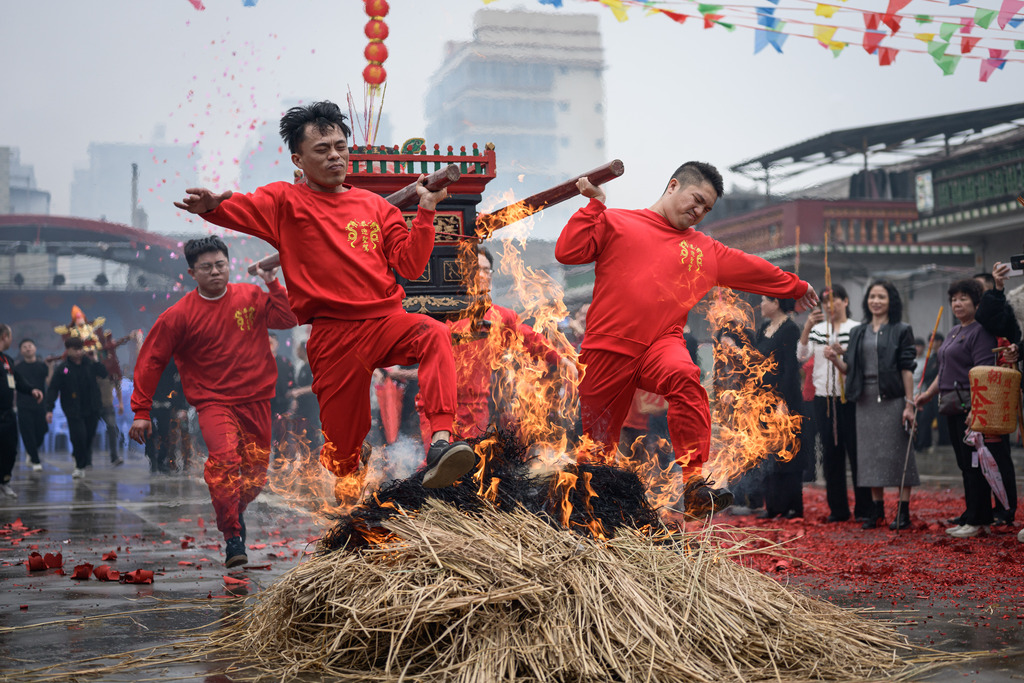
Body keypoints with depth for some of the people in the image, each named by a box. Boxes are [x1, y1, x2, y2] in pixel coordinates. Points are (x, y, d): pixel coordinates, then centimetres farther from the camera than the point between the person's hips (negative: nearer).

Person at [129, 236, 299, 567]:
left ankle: (233, 514, 36)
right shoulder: (180, 315, -3)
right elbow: (151, 360, 0)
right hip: (213, 401, -3)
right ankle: (233, 537, -19)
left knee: (256, 474, 6)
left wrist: (273, 285, -12)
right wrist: (141, 411, -3)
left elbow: (287, 320, -1)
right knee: (224, 456, -28)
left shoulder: (251, 297, 4)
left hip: (256, 399, 3)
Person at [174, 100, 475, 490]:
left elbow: (410, 265, 10)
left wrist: (426, 211, -1)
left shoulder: (374, 205, 16)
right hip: (331, 332, -2)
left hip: (386, 320, 2)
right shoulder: (286, 202, 7)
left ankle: (440, 442, -45)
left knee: (434, 334, -34)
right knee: (343, 458, 1)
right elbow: (242, 209, -14)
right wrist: (211, 206, -36)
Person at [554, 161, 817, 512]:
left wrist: (796, 286, 42)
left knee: (684, 375, -34)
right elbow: (567, 252, 1)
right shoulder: (615, 223, 12)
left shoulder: (705, 251, 23)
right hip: (608, 346, -1)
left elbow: (752, 268, 34)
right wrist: (595, 205, -2)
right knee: (598, 443, 1)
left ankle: (695, 482, -36)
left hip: (661, 343, 2)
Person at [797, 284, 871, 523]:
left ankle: (863, 509, 5)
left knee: (856, 451, -2)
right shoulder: (817, 329, 9)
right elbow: (802, 355, -3)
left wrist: (842, 353, -22)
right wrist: (807, 326, -14)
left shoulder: (856, 329, 0)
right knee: (830, 453, 7)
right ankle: (837, 508, 15)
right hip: (823, 397, 4)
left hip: (849, 398, -4)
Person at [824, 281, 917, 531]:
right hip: (866, 400, 5)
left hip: (893, 400, -4)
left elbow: (907, 369, -4)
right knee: (871, 454, 6)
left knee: (897, 452, -3)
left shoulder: (901, 331, 2)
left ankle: (903, 511, 2)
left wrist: (909, 404, -11)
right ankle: (877, 510, 14)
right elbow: (850, 369, 12)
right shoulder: (858, 332, 14)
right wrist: (835, 359, -9)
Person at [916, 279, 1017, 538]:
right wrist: (928, 393, 21)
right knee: (965, 464, 12)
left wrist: (976, 409, -25)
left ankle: (977, 521, -1)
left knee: (975, 464, -5)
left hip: (971, 407, -9)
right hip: (953, 408, 9)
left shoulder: (980, 332, -11)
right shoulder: (954, 332, 19)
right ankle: (972, 514, 19)